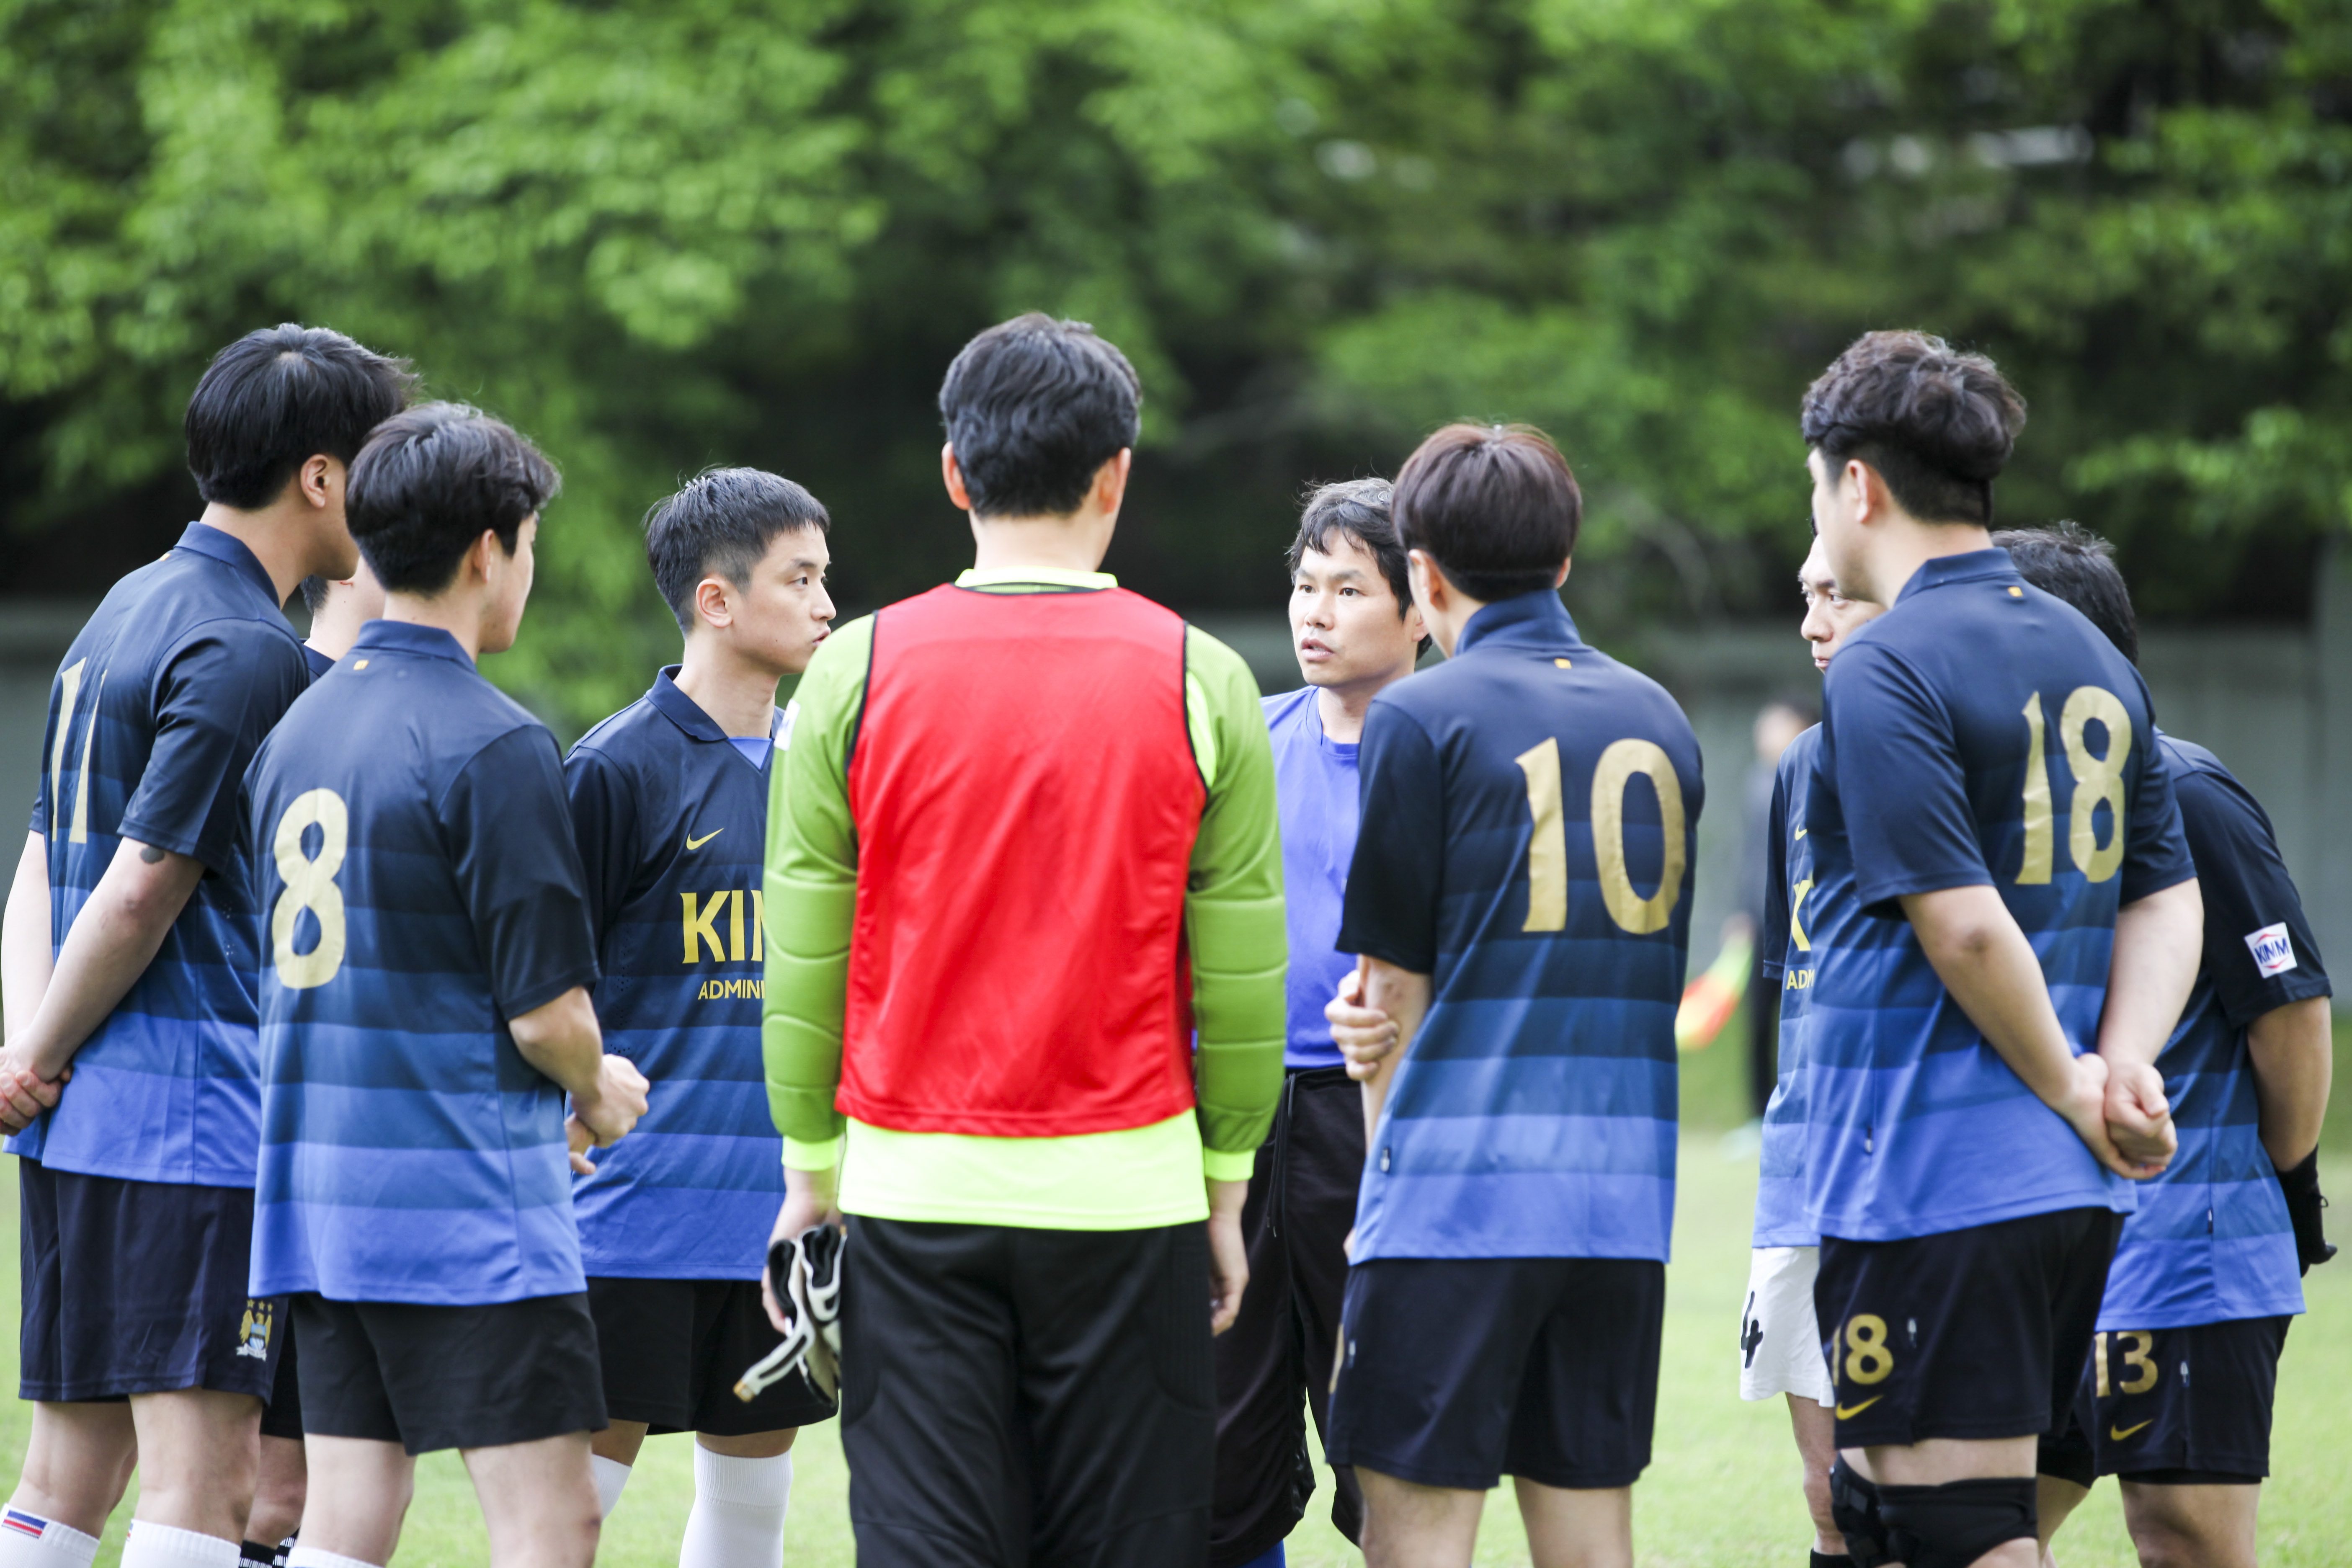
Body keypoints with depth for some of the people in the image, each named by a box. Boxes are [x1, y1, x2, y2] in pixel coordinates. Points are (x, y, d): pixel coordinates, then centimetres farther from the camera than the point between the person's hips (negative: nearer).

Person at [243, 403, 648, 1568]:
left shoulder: (297, 727, 12)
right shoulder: (490, 743, -13)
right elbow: (547, 1008, -16)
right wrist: (597, 1094, 7)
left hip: (318, 1181, 8)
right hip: (463, 1198, -8)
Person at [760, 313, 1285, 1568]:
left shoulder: (856, 670, -1)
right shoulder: (1199, 680, -2)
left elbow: (803, 958, 2)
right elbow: (1240, 974, 1)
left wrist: (811, 1172, 12)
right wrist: (1226, 1184, 12)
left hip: (914, 1189, 0)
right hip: (1126, 1193, 0)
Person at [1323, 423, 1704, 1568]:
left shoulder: (1422, 719, -4)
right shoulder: (1659, 720, 15)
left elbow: (1395, 987, 0)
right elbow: (1657, 969, 16)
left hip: (1467, 1174, -6)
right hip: (1626, 1180, 6)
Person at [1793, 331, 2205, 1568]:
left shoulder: (1884, 671, -12)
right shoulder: (2090, 657, 14)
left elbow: (1964, 923, -19)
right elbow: (2167, 896, 14)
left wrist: (2075, 1089, -7)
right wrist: (2122, 1068, -1)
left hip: (1926, 1187, -9)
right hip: (2073, 1191, 9)